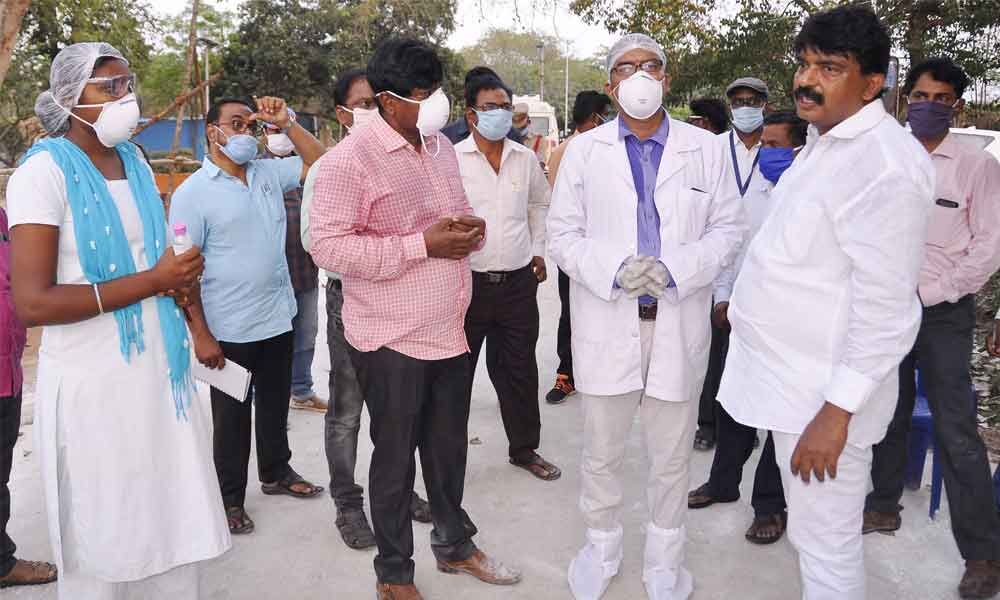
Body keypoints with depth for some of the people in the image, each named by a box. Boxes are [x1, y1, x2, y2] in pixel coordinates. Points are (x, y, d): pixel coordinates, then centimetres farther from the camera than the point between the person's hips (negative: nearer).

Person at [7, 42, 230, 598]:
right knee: (105, 544, 9)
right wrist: (153, 281, -20)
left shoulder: (136, 162, 10)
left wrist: (182, 279, 3)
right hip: (95, 383, -6)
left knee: (175, 526, 12)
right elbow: (31, 302, -19)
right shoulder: (44, 172, -11)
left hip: (161, 369, 6)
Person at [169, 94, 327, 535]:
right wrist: (200, 334, -16)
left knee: (275, 407, 21)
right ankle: (231, 498, 26)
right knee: (232, 418, 10)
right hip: (229, 331, -5)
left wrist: (286, 123, -4)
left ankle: (276, 473, 40)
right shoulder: (193, 193, -11)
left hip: (277, 320, 5)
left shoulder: (269, 173, 5)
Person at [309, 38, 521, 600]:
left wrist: (471, 230, -3)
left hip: (451, 330, 7)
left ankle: (455, 544, 41)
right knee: (395, 459, 10)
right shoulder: (350, 159, -14)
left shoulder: (442, 146, 9)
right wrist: (422, 244, -23)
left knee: (449, 447, 20)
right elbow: (328, 245, -20)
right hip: (394, 341, -6)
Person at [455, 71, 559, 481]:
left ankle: (524, 447, 30)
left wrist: (539, 251, 16)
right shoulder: (452, 159, -6)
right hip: (467, 281, -4)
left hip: (519, 281, 4)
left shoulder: (525, 159, 8)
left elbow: (539, 205, 22)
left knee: (520, 370, 14)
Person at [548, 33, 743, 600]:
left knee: (673, 456, 12)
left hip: (680, 322, 0)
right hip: (605, 323, 0)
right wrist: (613, 270, -16)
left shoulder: (706, 149, 4)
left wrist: (676, 269, -14)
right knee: (601, 452, 12)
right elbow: (563, 234, 2)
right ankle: (602, 546, 35)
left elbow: (728, 228, 3)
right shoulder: (583, 150, 3)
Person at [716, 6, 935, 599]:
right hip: (794, 376, 9)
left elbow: (885, 308, -23)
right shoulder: (825, 141, 10)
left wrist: (836, 412, -22)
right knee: (813, 534, 24)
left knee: (826, 547, 5)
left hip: (825, 393, -9)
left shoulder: (885, 164, -20)